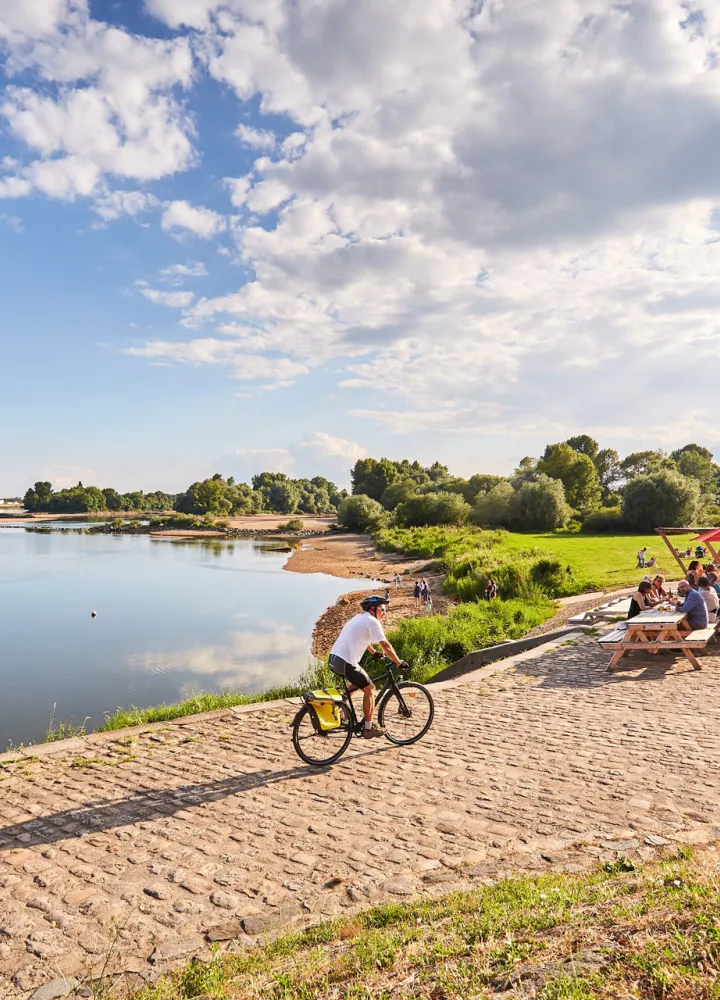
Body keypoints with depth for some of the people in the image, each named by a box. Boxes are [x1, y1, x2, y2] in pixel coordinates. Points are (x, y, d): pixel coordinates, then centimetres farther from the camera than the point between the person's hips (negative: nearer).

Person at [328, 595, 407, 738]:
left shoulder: (359, 618, 21)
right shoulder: (372, 621, -7)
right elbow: (385, 646, -8)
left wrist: (374, 653, 47)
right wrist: (399, 663, 0)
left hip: (333, 659, 9)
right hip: (346, 663, -9)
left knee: (359, 682, 28)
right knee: (369, 689, 5)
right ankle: (368, 729, 10)